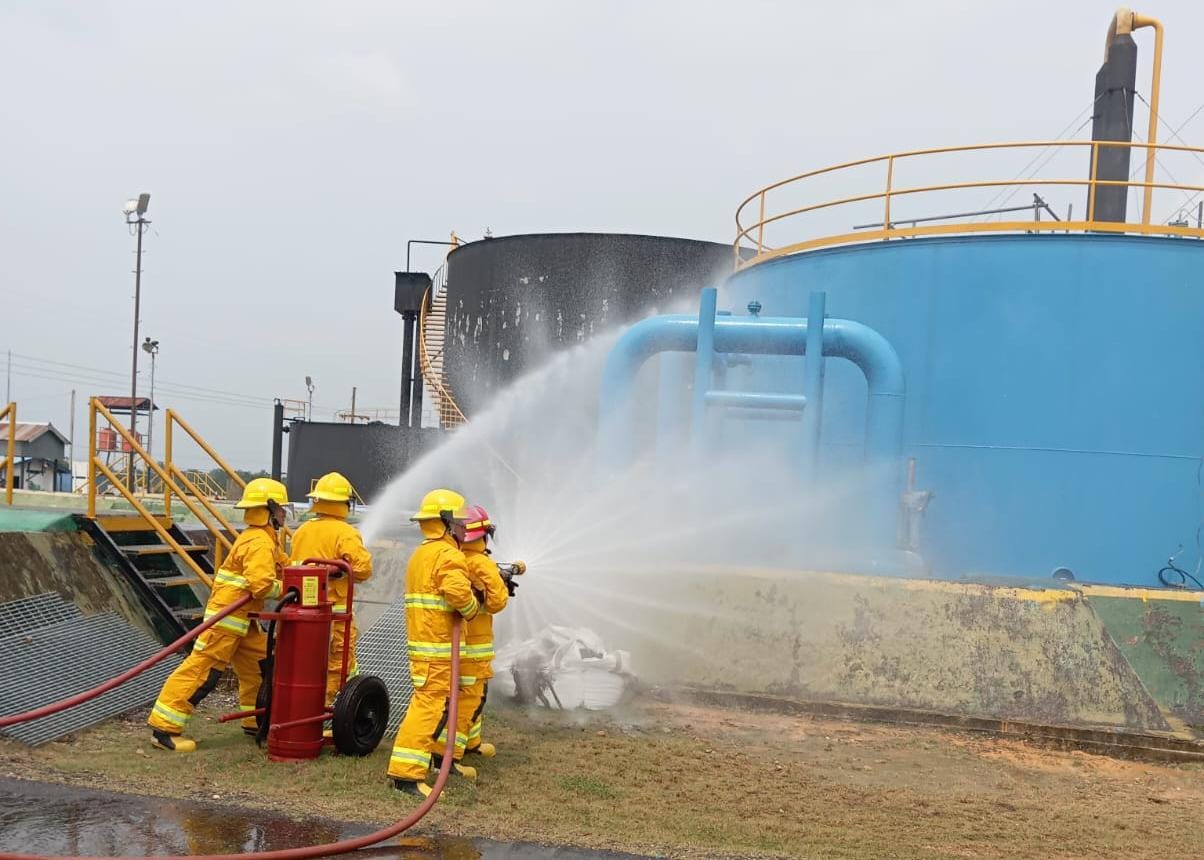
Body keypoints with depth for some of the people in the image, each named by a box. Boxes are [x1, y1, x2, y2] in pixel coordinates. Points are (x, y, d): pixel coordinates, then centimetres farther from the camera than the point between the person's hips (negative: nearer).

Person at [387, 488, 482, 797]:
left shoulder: (421, 554, 20)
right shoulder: (448, 555, -13)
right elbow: (457, 591, -28)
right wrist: (472, 609, -9)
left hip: (422, 641, 10)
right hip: (436, 645, -10)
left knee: (445, 701, 22)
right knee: (431, 704, -12)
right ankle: (406, 773, -16)